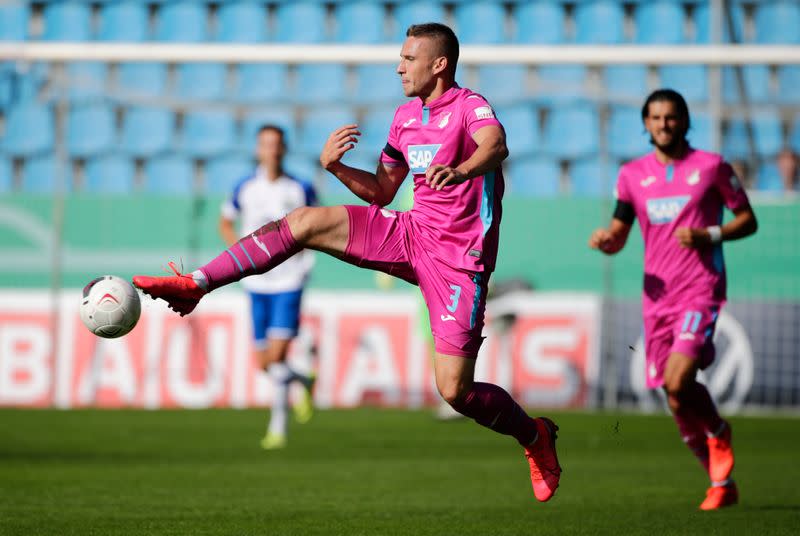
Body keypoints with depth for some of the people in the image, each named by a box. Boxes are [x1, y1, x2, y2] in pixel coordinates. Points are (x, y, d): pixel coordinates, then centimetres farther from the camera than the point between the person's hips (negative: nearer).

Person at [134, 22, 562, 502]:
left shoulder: (470, 106, -12)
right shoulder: (406, 116, 11)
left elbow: (496, 146, -36)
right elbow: (381, 193, 19)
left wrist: (460, 169, -57)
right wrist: (334, 166, 0)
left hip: (458, 261, -7)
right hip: (412, 234, 7)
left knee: (455, 391, -10)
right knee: (303, 223, -10)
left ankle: (536, 437, 18)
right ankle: (195, 285, -8)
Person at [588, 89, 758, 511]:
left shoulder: (710, 166, 0)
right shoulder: (633, 174, 10)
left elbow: (747, 220, 5)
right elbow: (619, 234, 15)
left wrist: (710, 235, -12)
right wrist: (605, 240, -9)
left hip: (701, 291, -5)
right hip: (657, 296, 5)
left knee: (677, 382, -23)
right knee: (677, 397, 5)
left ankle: (718, 433, 8)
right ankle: (721, 483, 20)